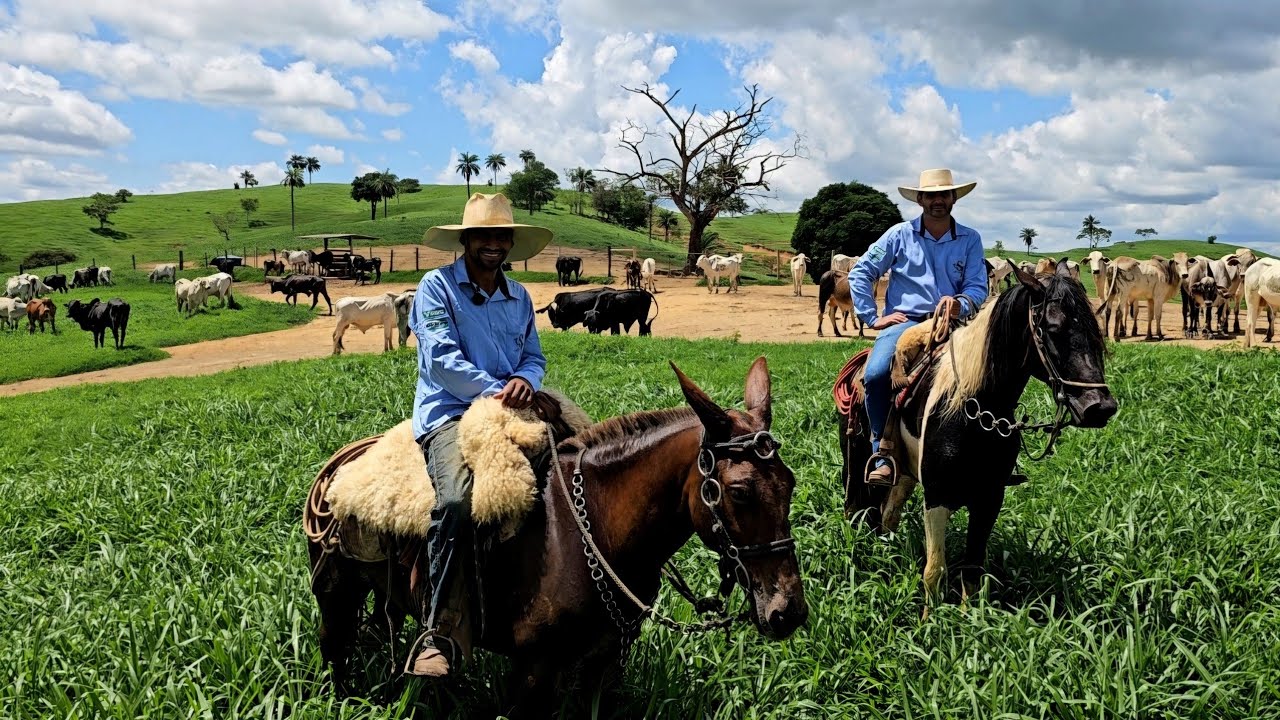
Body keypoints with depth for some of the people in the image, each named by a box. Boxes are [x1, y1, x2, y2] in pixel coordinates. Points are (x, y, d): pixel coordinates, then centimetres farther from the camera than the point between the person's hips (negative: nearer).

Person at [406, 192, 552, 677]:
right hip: (448, 412, -6)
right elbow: (442, 359, -9)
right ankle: (442, 634, -27)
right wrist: (495, 391, -15)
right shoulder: (437, 286, 1)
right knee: (456, 498, -33)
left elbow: (535, 357, 16)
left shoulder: (518, 296, 18)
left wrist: (524, 381, -8)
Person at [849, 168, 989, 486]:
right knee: (876, 374, -31)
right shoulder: (900, 234, 5)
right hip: (904, 322, -1)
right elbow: (860, 273, 7)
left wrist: (960, 303, -19)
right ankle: (882, 451, -17)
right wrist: (872, 317, -1)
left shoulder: (970, 239, 9)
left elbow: (978, 288, 4)